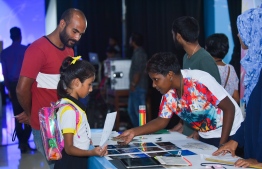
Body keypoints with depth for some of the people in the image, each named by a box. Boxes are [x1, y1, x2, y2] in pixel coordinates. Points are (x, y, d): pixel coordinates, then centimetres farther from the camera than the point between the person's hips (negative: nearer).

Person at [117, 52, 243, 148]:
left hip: (229, 135, -6)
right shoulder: (169, 93, -7)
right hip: (206, 137, 6)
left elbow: (229, 108, -24)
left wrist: (222, 145, -26)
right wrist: (134, 132, -10)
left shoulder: (200, 81, -28)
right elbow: (162, 121, 5)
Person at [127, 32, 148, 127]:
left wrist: (133, 85, -17)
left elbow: (138, 71, -21)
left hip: (138, 88, -11)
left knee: (139, 112, -7)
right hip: (136, 88, 11)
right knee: (131, 110, 16)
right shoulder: (137, 52, 16)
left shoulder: (139, 53, -15)